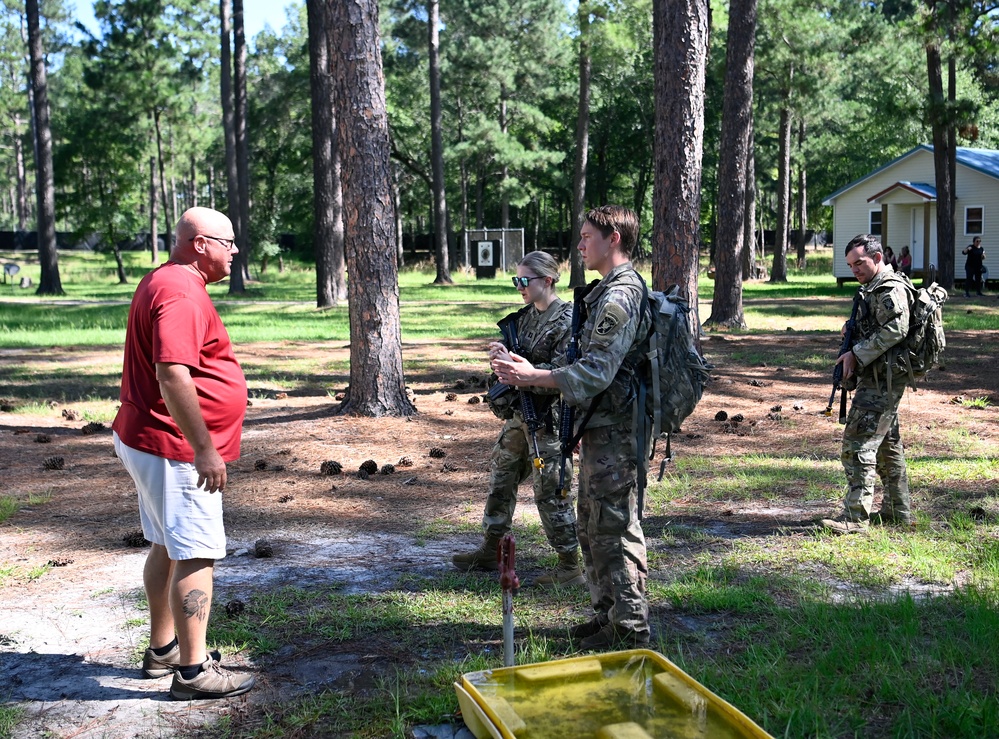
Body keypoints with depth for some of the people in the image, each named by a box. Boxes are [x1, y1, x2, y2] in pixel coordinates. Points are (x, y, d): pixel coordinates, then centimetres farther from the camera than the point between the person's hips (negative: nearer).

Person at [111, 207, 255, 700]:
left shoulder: (162, 282, 15)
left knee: (167, 548, 19)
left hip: (146, 441, 11)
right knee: (196, 557, -5)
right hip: (175, 450, -11)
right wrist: (203, 450, -27)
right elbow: (173, 378, -30)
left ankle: (163, 649, 32)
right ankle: (193, 672, 3)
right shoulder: (182, 294, -21)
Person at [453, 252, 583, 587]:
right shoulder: (525, 316, 12)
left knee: (550, 491, -4)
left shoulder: (567, 321, -15)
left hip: (548, 418, -9)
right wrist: (501, 355, -3)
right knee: (501, 477, 16)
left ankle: (570, 567, 9)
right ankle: (490, 550, 31)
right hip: (519, 413, 9)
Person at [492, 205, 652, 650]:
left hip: (613, 432, -11)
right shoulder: (607, 292, 17)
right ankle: (607, 614, 29)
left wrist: (532, 377, -27)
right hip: (600, 429, 11)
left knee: (615, 528, -2)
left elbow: (596, 371, -25)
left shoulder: (620, 296, -17)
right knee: (593, 525, 17)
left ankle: (630, 629, 9)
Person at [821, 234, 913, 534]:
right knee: (887, 442, 17)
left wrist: (857, 354, -21)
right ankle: (898, 510, 27)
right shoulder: (872, 288, 18)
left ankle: (856, 516, -11)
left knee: (858, 442, -13)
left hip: (881, 379, -11)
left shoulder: (890, 289, -13)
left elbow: (895, 329, -24)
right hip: (878, 377, 11)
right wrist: (851, 349, 6)